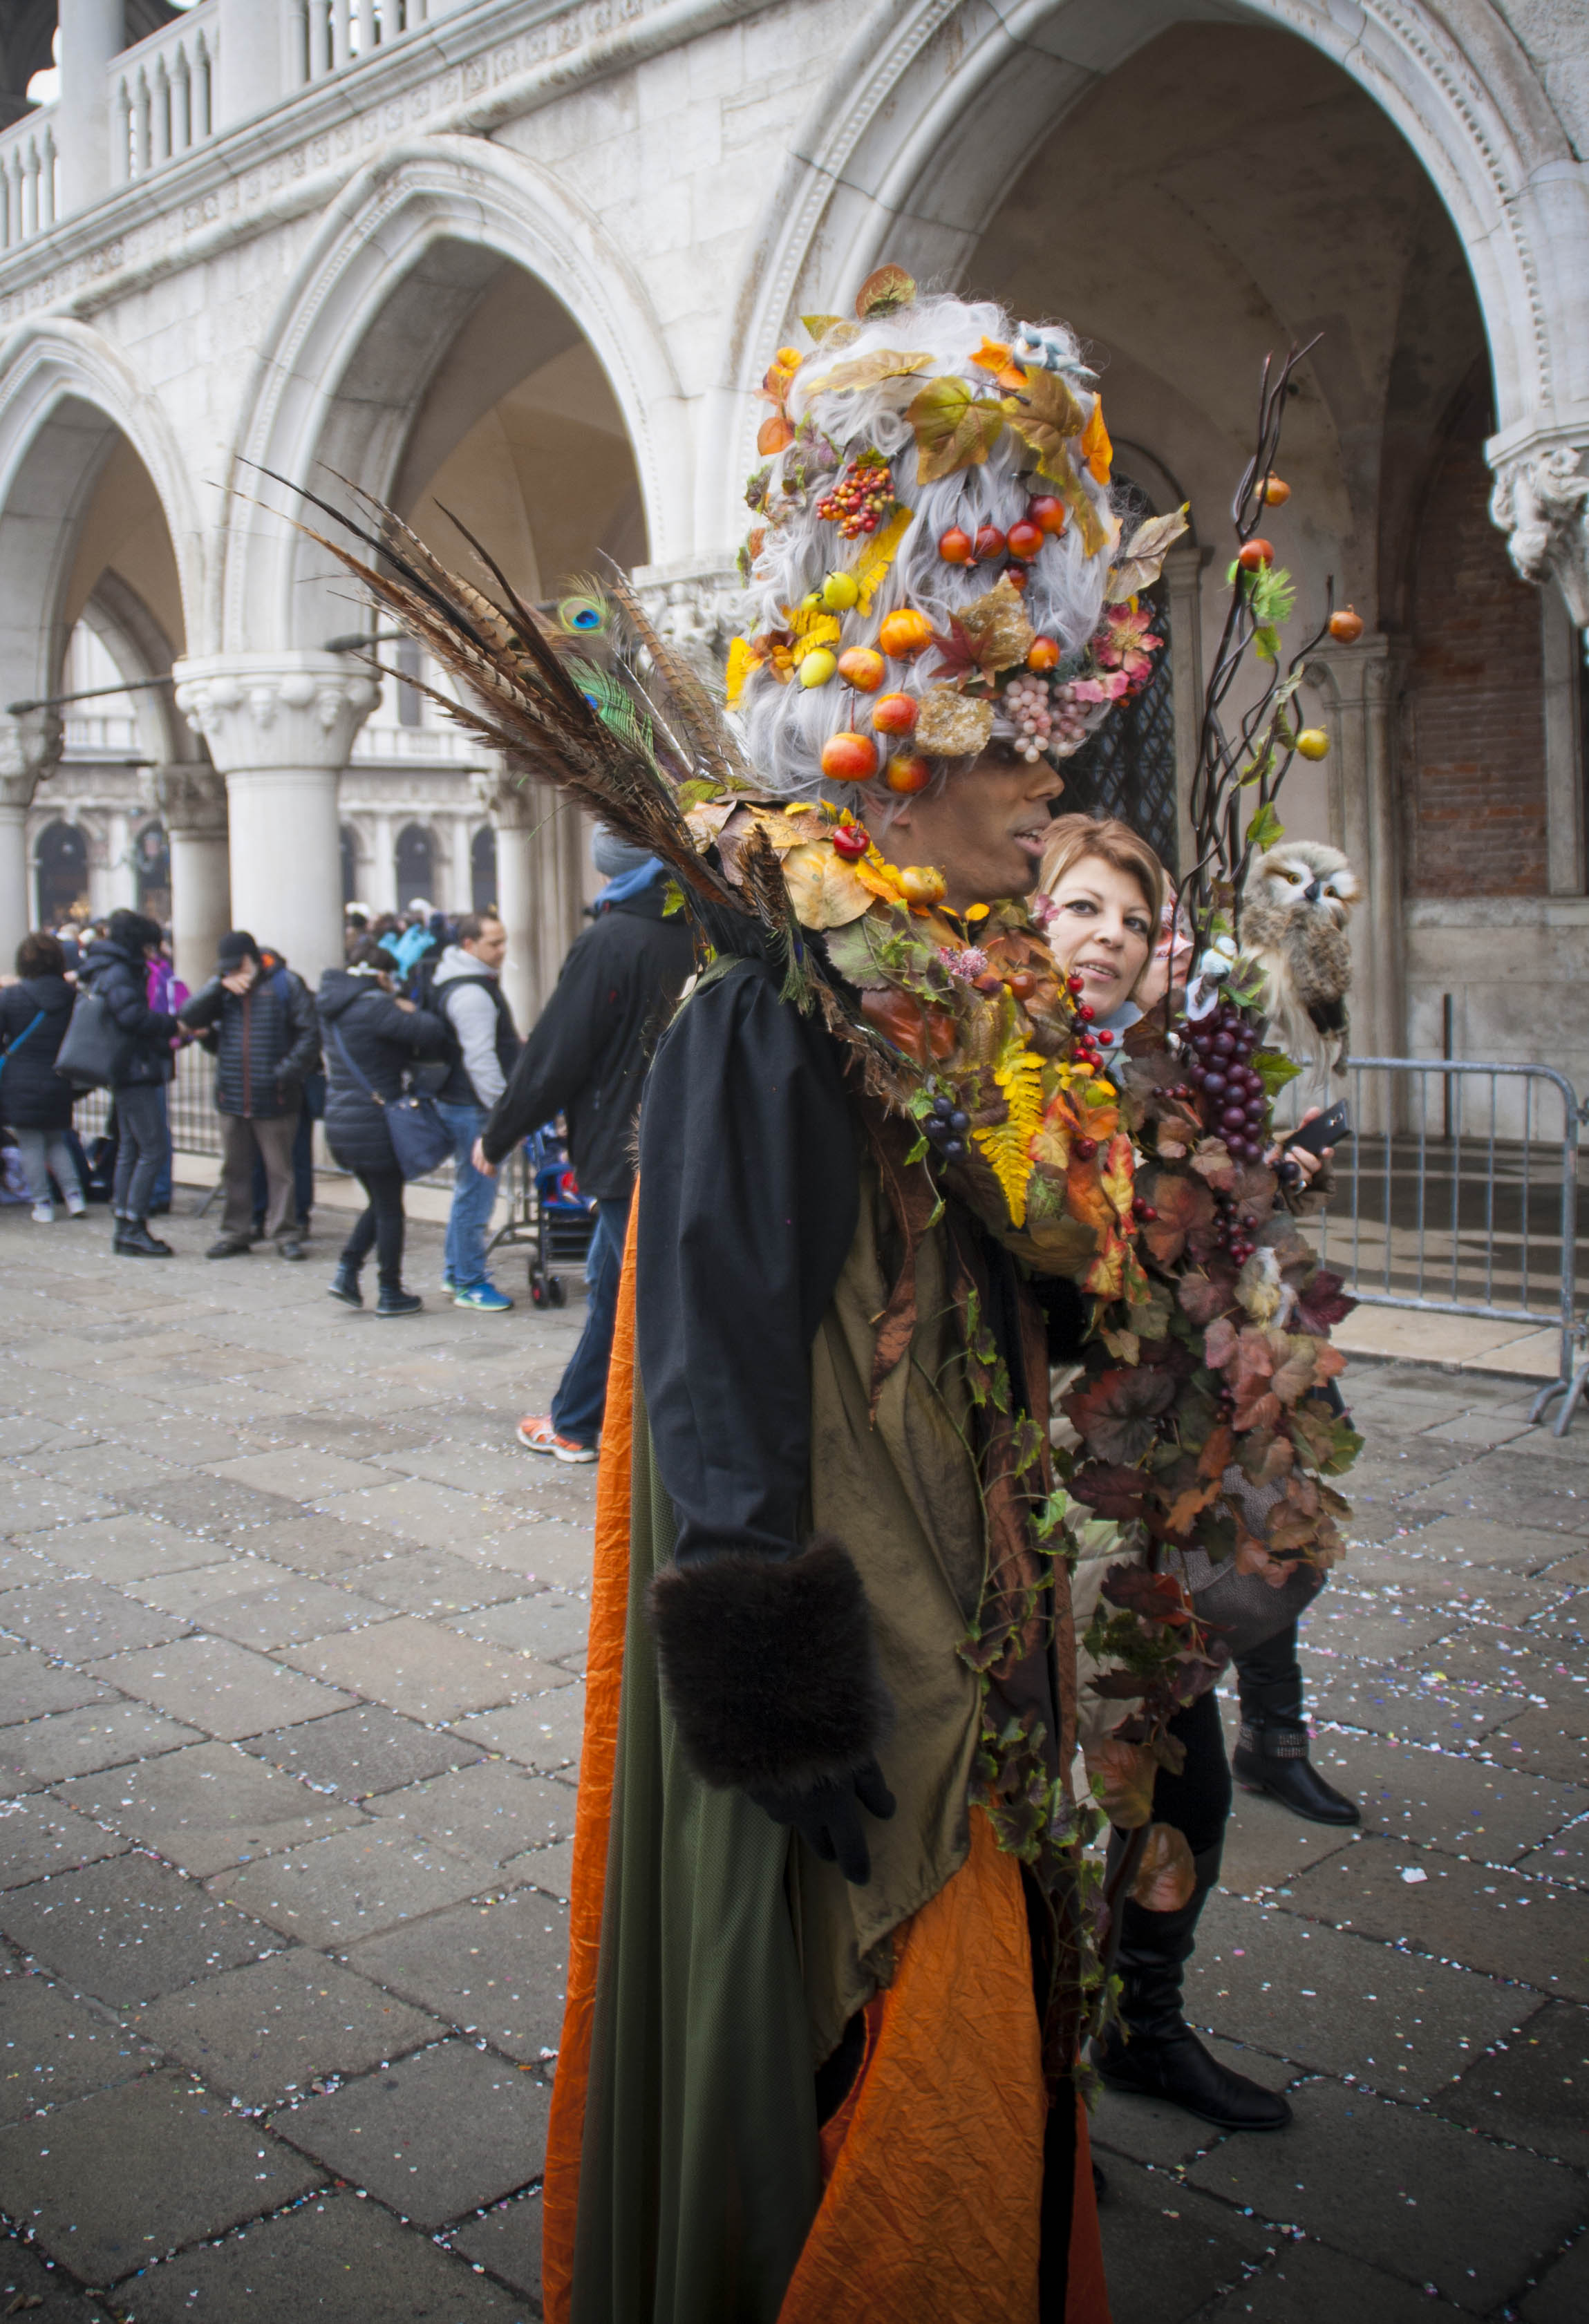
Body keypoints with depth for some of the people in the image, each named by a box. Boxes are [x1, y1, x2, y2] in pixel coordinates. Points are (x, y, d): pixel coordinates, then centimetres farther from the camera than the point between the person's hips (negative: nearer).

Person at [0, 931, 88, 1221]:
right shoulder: (72, 996, -2)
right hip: (60, 1085, 3)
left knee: (31, 1144, 4)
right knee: (57, 1141, 18)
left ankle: (43, 1203, 4)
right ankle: (74, 1195, 7)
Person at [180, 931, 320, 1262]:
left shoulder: (286, 984, -3)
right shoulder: (223, 990, 11)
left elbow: (309, 1034, -6)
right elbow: (189, 1018, 0)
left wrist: (287, 1072, -15)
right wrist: (219, 985, -11)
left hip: (274, 1098, -4)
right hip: (231, 1097, 4)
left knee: (280, 1169, 3)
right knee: (235, 1170, 11)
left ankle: (285, 1233, 11)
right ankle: (235, 1233, 21)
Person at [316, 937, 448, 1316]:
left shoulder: (333, 1008, 11)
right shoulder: (374, 1007, -17)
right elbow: (432, 1033, -23)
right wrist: (412, 1011, -4)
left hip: (339, 1123, 8)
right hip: (374, 1125, -8)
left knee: (378, 1203, 22)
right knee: (389, 1209, 5)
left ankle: (346, 1271, 13)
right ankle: (390, 1293, 13)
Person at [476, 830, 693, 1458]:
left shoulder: (607, 942, -14)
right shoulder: (697, 937, 4)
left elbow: (553, 1057, -12)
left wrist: (496, 1138, 0)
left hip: (627, 1153, -6)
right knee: (611, 1286, 16)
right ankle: (572, 1422, 25)